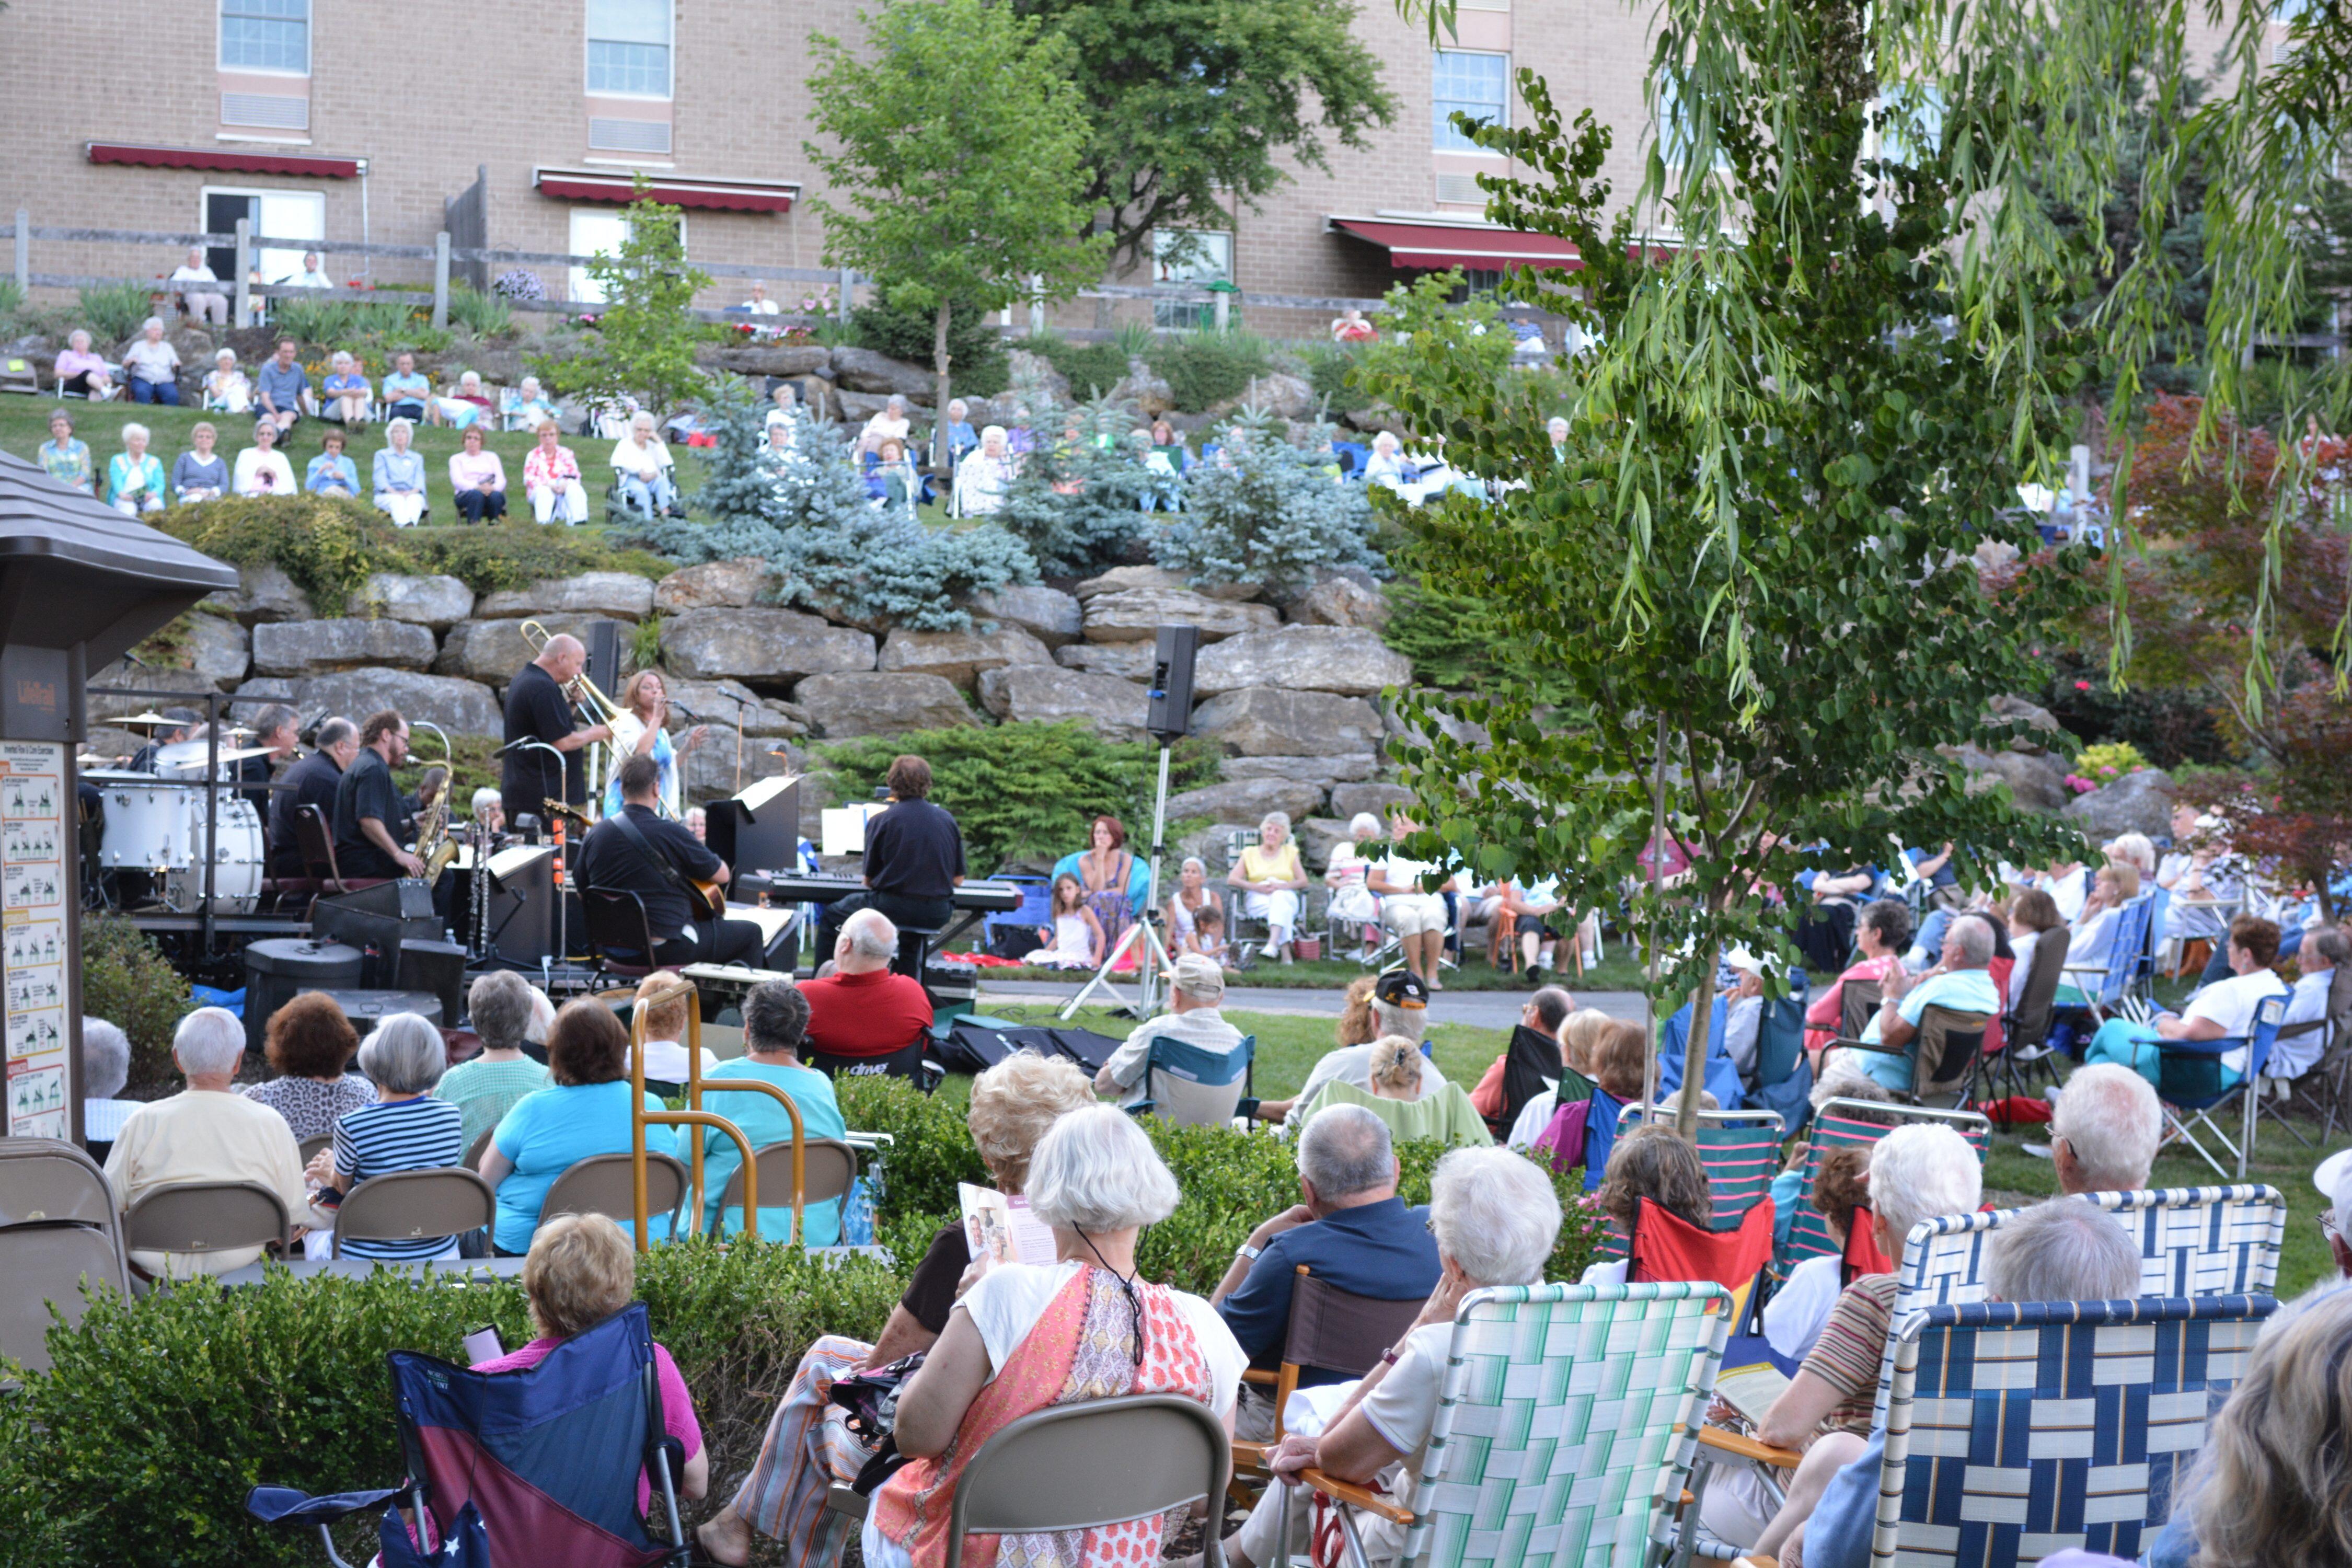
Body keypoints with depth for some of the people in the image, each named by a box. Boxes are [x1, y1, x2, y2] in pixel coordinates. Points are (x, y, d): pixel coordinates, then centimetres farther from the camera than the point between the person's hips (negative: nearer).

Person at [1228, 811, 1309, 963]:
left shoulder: (1290, 852, 20)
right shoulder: (1250, 853, 18)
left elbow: (1303, 881, 8)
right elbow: (1231, 880, 5)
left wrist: (1281, 886, -13)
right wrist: (1257, 887, -12)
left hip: (1285, 896, 0)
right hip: (1258, 900, 0)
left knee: (1279, 898, -39)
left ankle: (1272, 945, -60)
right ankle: (1286, 955, -53)